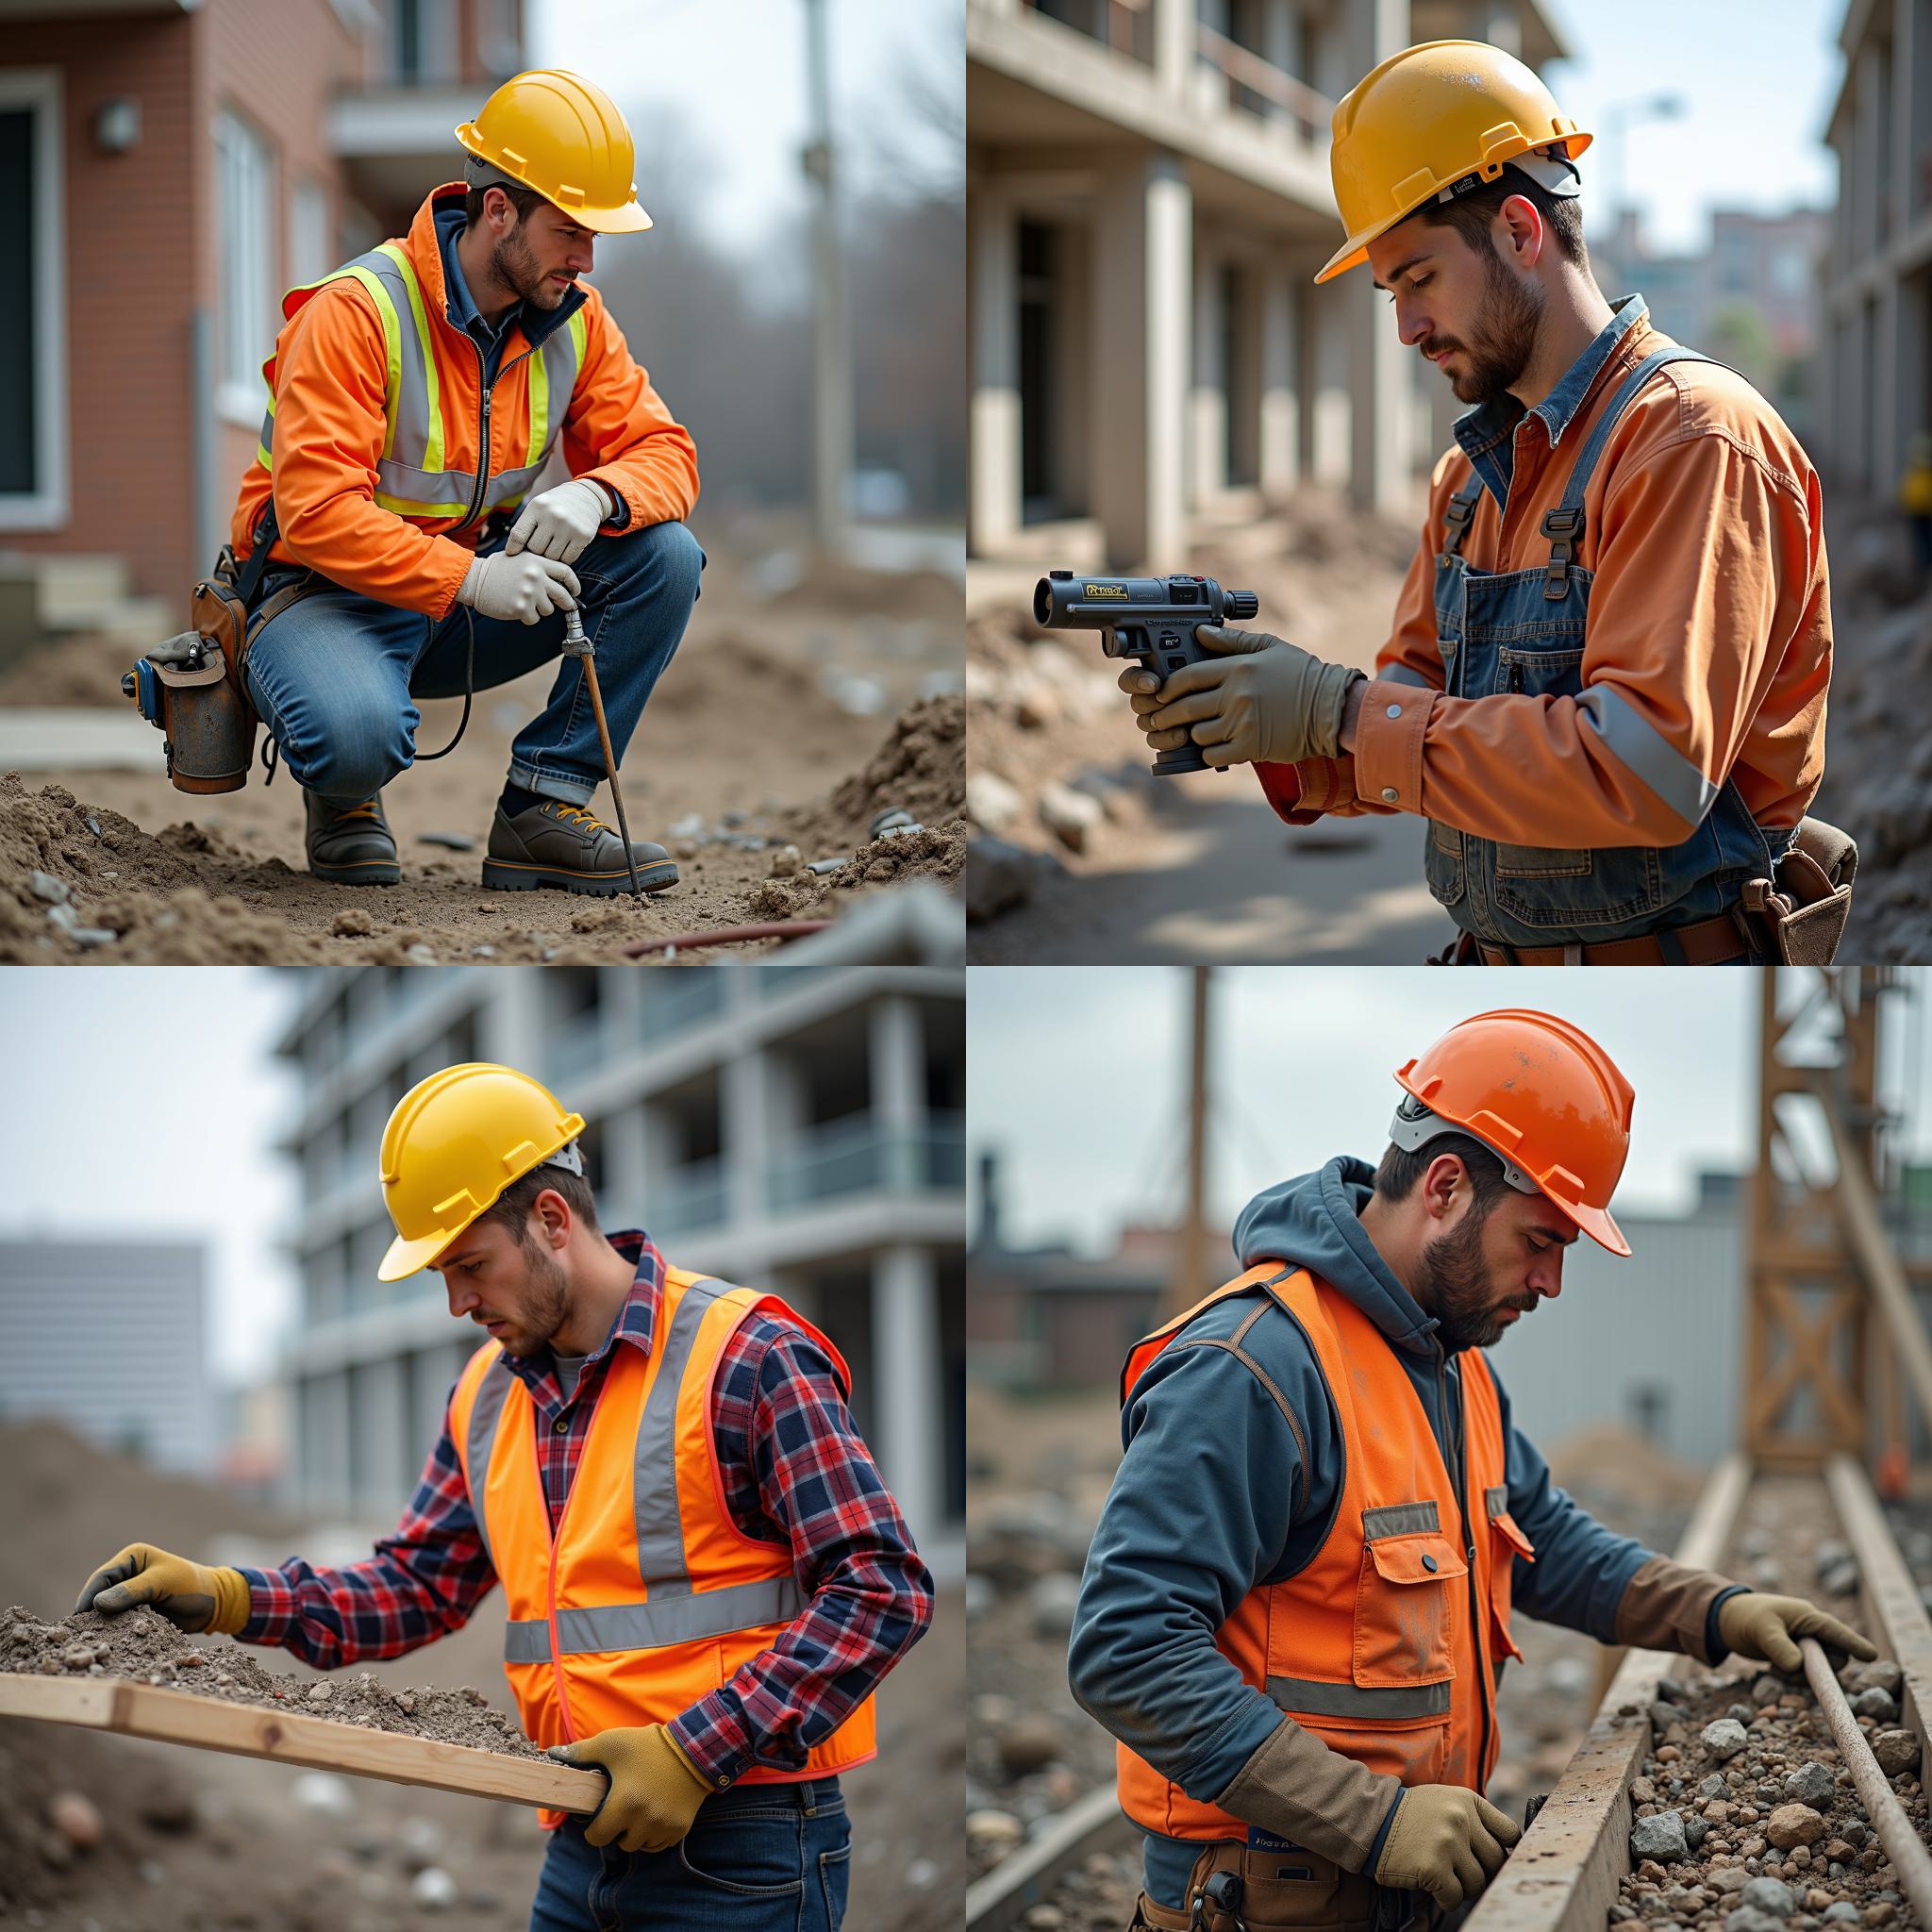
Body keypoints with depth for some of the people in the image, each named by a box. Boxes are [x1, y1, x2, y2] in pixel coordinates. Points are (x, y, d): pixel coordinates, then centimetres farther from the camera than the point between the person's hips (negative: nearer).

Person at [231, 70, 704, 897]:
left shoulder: (574, 318, -1)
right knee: (360, 736, -40)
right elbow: (317, 511, -27)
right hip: (332, 593, -6)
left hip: (473, 598, 6)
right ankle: (343, 797, 2)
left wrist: (595, 495, -27)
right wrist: (469, 580, -37)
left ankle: (542, 810, -11)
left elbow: (663, 454, -2)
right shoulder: (356, 311, -22)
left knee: (663, 555, -16)